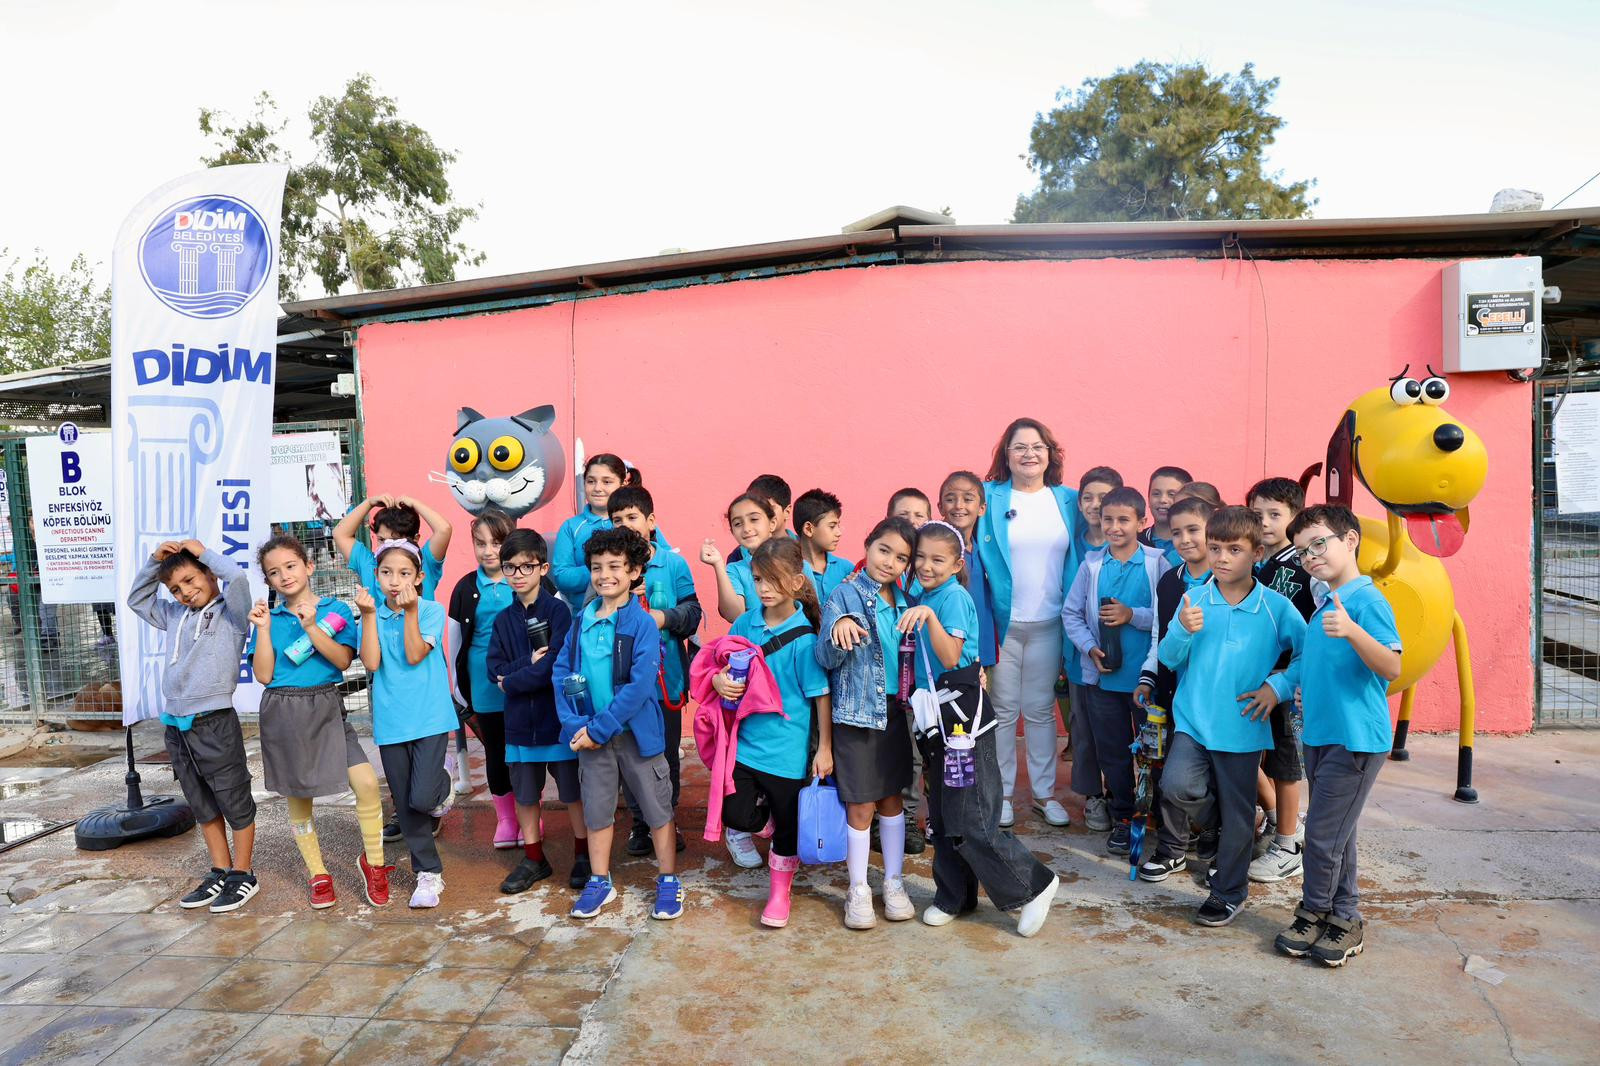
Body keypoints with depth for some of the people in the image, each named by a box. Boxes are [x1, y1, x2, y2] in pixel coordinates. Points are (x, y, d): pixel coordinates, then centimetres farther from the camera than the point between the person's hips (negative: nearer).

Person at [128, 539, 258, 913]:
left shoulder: (230, 611, -8)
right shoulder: (175, 617, 13)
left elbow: (237, 576, -27)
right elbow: (137, 599, 27)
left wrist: (202, 551, -10)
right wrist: (154, 561, 12)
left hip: (215, 723, -7)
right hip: (176, 726, 8)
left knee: (236, 804, 4)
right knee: (203, 808, 17)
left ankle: (242, 875, 16)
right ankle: (220, 872, 28)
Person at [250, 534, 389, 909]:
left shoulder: (335, 610, 0)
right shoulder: (268, 617, 5)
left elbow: (343, 660, -10)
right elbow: (263, 675, -2)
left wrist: (312, 628, -19)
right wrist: (264, 629, -9)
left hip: (326, 708, -1)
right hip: (283, 712, 2)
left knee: (366, 783, -13)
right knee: (298, 797, 10)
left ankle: (373, 862, 8)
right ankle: (319, 875, 28)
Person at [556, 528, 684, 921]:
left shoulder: (642, 623, -14)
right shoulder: (582, 620, 1)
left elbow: (640, 685, -20)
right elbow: (562, 671, 1)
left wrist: (599, 728, -19)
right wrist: (574, 725, -11)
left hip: (635, 732, -4)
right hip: (590, 734, 5)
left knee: (657, 808, 8)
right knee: (596, 810, 16)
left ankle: (669, 882, 24)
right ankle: (600, 882, 33)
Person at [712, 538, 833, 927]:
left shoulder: (803, 637, -15)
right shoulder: (746, 623, -2)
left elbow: (821, 694, -11)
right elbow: (722, 665, 12)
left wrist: (824, 747, -9)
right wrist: (719, 680, -11)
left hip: (786, 748, -3)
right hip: (746, 739, 4)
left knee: (787, 823, 11)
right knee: (735, 815, 1)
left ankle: (780, 891, 35)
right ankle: (765, 805, 34)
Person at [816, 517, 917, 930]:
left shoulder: (903, 601, 5)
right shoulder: (845, 596, -10)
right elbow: (826, 659, -17)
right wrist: (839, 629, -35)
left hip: (894, 711, 5)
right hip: (856, 714, -5)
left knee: (892, 800, 15)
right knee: (861, 807, 3)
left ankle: (894, 883, 30)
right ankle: (858, 891, 21)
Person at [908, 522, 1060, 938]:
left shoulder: (953, 596, -14)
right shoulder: (920, 596, 9)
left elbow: (951, 657, -23)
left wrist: (929, 616, -34)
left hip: (963, 717, -8)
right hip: (936, 716, 8)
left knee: (970, 821, -5)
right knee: (942, 816, 15)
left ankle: (1033, 885, 11)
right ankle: (954, 897, 29)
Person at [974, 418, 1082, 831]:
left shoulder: (1067, 500, 6)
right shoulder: (990, 498, -3)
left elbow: (1077, 555, 9)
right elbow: (979, 554, -3)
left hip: (1048, 623, 2)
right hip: (1002, 622, -2)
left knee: (1041, 709, 12)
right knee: (1003, 710, 7)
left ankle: (1044, 793, 24)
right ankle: (1000, 793, 20)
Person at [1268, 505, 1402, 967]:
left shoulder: (1367, 601, -15)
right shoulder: (1325, 606, 12)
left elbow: (1392, 668, -25)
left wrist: (1352, 632, -40)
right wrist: (1277, 685, 15)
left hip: (1355, 739, -8)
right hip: (1321, 735, 8)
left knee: (1323, 835, 0)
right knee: (1336, 834, 16)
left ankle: (1313, 912, 19)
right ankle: (1344, 917, 28)